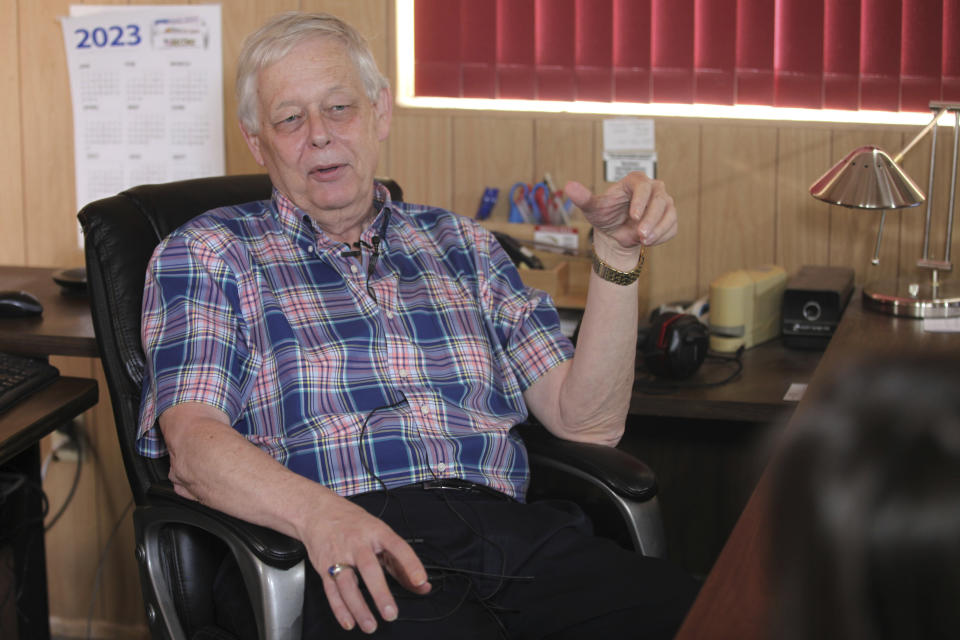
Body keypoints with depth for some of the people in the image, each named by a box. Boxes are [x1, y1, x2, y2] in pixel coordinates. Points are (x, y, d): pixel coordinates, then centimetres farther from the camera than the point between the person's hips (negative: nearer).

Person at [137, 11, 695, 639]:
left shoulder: (460, 244, 24)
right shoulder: (208, 253, 14)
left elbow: (588, 421, 17)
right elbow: (190, 444, -4)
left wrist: (618, 253, 5)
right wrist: (320, 513, -24)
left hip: (506, 531, 4)